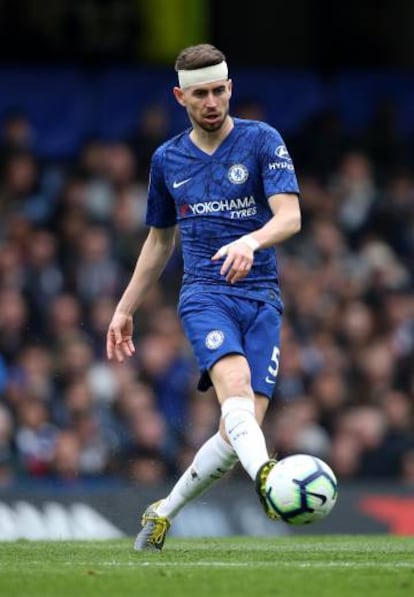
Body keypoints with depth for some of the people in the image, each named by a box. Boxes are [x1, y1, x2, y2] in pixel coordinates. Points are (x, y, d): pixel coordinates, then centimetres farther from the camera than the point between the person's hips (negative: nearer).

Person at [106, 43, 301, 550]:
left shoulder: (262, 141, 1)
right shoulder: (167, 160, 12)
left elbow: (290, 217, -12)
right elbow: (159, 241, 25)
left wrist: (250, 242, -33)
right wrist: (125, 309, 25)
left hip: (261, 297, 0)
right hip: (204, 294, 0)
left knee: (241, 430, -8)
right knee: (234, 382, -30)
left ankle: (162, 514, 12)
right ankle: (265, 476, -57)